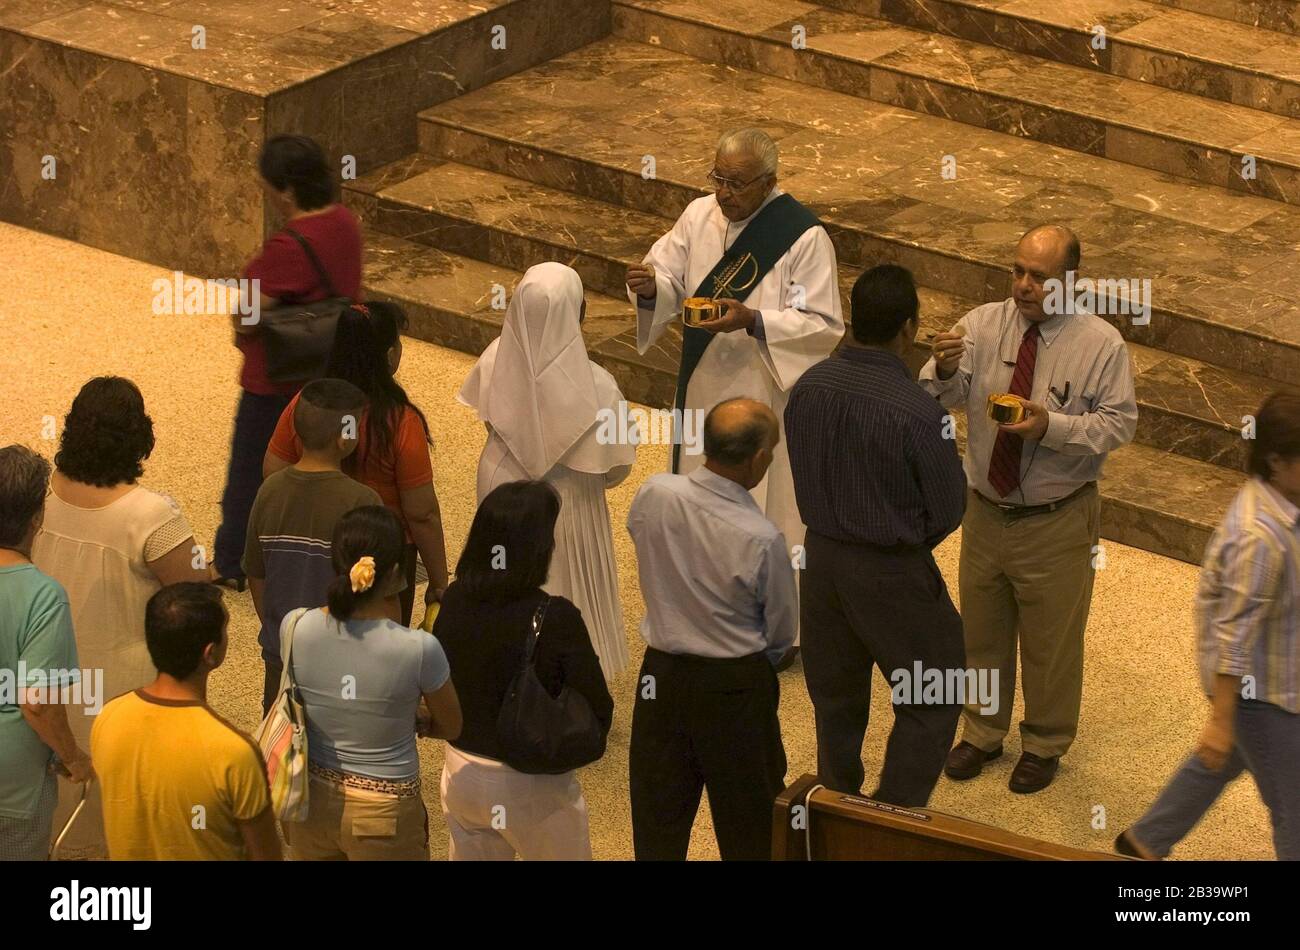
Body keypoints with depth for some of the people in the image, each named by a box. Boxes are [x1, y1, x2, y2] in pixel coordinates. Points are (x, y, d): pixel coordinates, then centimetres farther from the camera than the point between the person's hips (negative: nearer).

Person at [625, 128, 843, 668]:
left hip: (769, 396, -6)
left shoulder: (804, 237, -16)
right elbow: (671, 284, 4)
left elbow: (824, 325, -16)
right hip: (705, 389, 6)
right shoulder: (699, 216, 1)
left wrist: (753, 320, -28)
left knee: (771, 505, 4)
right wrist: (650, 286, -20)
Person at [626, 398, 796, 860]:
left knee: (658, 824, 18)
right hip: (736, 689, -4)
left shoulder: (653, 496, -15)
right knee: (746, 828, 16)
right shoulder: (761, 540, -25)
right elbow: (782, 633, -10)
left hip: (661, 675, 4)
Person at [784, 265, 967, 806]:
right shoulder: (917, 413, -25)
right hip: (891, 574, -6)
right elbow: (949, 510, -13)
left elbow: (803, 473, 5)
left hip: (821, 557, 6)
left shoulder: (809, 387, -9)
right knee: (933, 701, 13)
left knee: (835, 699, 22)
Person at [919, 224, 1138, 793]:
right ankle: (983, 732, 41)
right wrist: (944, 370, -36)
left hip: (1057, 522, -3)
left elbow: (1120, 423, -12)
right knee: (981, 629, 20)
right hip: (986, 509, 3)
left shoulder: (1101, 344, -13)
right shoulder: (983, 325, -7)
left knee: (1051, 639, 13)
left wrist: (1053, 426, -27)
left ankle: (1045, 744, 34)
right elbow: (940, 399, -13)